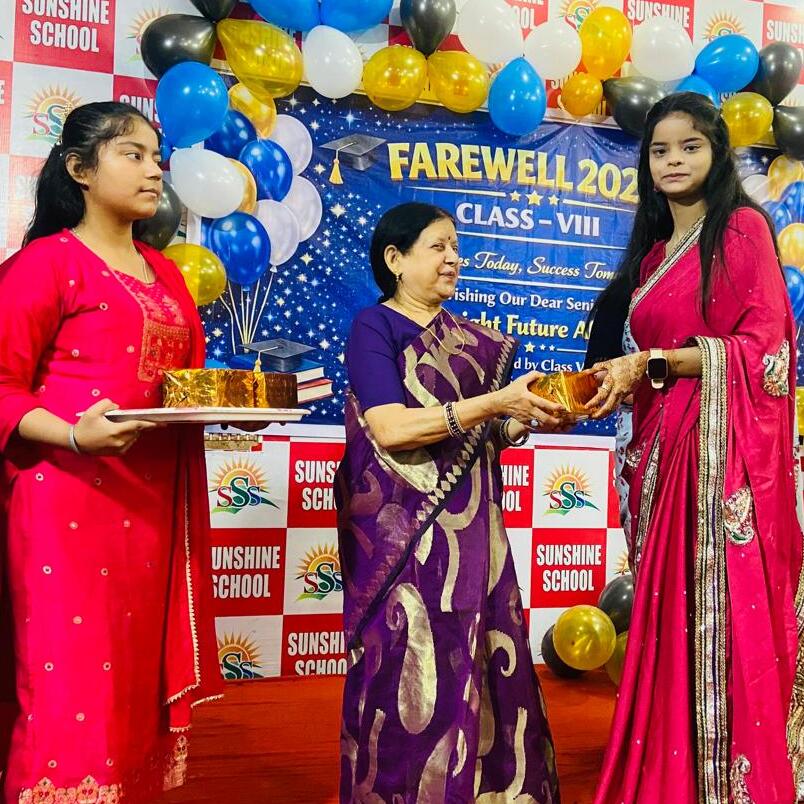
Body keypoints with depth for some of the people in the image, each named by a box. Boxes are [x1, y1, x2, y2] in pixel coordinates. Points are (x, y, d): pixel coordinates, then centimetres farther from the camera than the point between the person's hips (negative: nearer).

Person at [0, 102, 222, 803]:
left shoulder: (166, 275, 18)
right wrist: (75, 435, -23)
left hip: (155, 502, 7)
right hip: (69, 498, -6)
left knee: (138, 676, 12)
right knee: (73, 689, -2)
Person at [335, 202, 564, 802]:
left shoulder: (470, 339, 14)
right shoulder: (374, 327, -5)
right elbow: (391, 428, -18)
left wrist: (532, 420, -2)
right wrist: (495, 403, -20)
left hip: (471, 529, 6)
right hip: (404, 532, -6)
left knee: (480, 666, 9)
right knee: (411, 670, 1)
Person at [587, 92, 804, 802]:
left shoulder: (744, 227, 0)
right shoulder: (651, 253, 20)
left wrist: (651, 364, -14)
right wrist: (612, 385, 2)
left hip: (727, 448, -6)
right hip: (663, 449, 6)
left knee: (728, 619, -4)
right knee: (670, 621, 6)